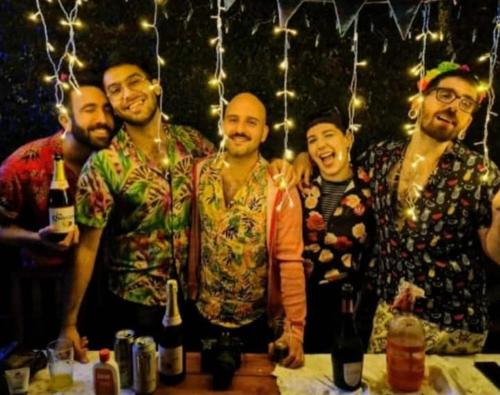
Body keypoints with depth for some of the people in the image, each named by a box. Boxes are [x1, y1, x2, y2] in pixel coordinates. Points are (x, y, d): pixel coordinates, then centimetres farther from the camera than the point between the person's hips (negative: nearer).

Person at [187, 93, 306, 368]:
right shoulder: (200, 172, -7)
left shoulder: (280, 188, -19)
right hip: (204, 314, 3)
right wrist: (191, 289, 6)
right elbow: (194, 235, 2)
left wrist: (294, 330, -21)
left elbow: (290, 262, -19)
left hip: (256, 321, -3)